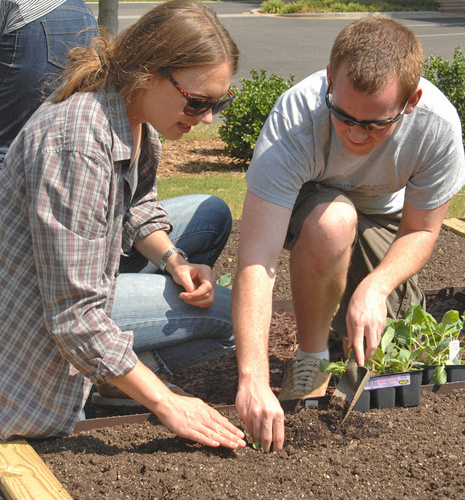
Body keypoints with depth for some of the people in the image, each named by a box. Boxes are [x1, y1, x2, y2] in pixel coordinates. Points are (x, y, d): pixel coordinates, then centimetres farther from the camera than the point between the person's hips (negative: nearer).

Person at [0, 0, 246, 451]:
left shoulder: (134, 109, -6)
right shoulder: (75, 144, -34)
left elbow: (136, 205, 12)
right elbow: (75, 316, -33)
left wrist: (172, 260, -9)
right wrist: (166, 404, -29)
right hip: (36, 306, -9)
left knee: (211, 216, 10)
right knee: (226, 314, -12)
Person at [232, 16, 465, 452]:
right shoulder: (294, 118, -38)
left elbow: (421, 230, -15)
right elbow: (255, 258, -43)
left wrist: (375, 287, -36)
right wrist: (253, 379, -54)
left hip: (385, 217, 2)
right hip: (305, 201, -2)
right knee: (331, 221, -39)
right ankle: (310, 357, -13)